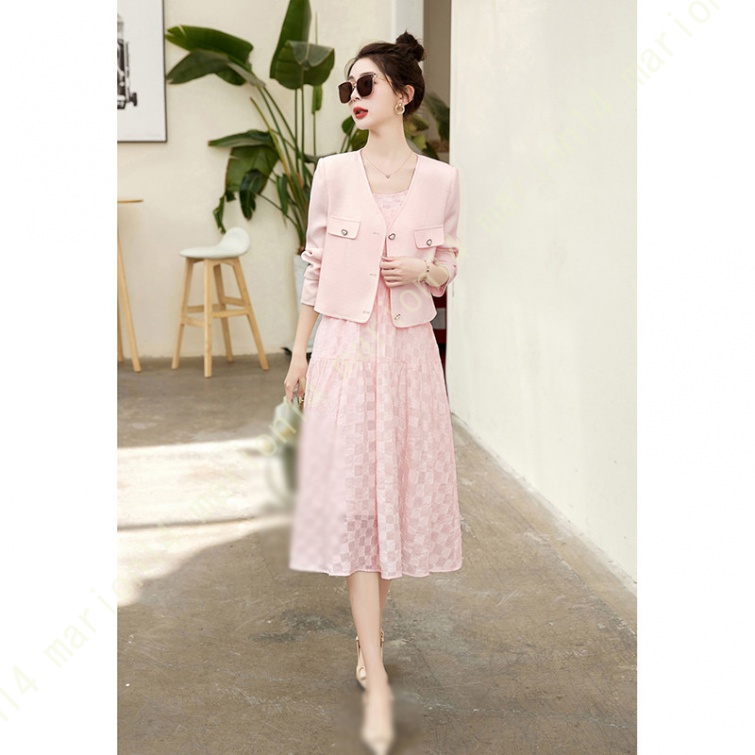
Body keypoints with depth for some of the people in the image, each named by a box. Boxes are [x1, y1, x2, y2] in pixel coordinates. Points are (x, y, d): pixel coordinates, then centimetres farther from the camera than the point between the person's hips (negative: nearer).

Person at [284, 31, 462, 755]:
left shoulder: (440, 178, 2)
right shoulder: (333, 173, 1)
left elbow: (448, 269, 12)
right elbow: (314, 266, 6)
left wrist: (425, 271, -11)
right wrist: (298, 351, 6)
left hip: (409, 348, 1)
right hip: (345, 346, -1)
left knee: (398, 489, 7)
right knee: (352, 497, -6)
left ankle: (369, 633, 29)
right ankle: (377, 680, -3)